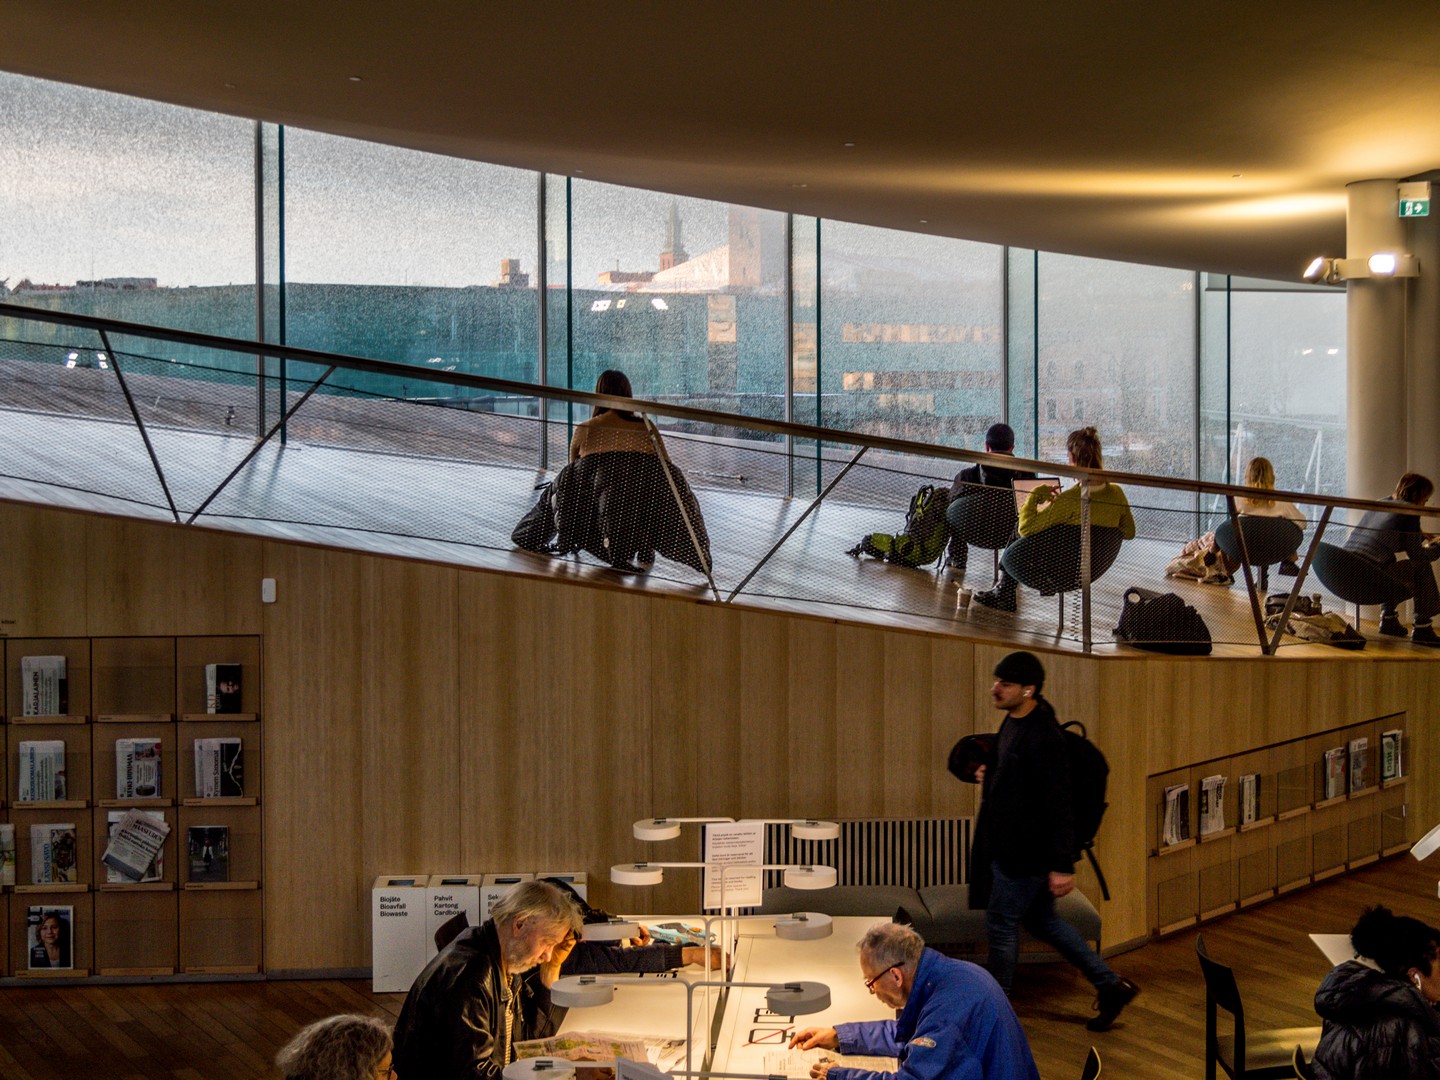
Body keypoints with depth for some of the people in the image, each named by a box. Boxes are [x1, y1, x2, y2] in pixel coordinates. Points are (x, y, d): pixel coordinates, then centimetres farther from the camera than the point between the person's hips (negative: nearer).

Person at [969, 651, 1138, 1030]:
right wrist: (990, 776, 2)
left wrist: (1062, 866, -25)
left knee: (1000, 924, 4)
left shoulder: (1042, 738, -25)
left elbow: (1059, 804, -25)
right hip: (1009, 844, 10)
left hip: (1025, 852, -10)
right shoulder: (1013, 722, 6)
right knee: (1041, 919, 19)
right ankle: (1111, 986, 26)